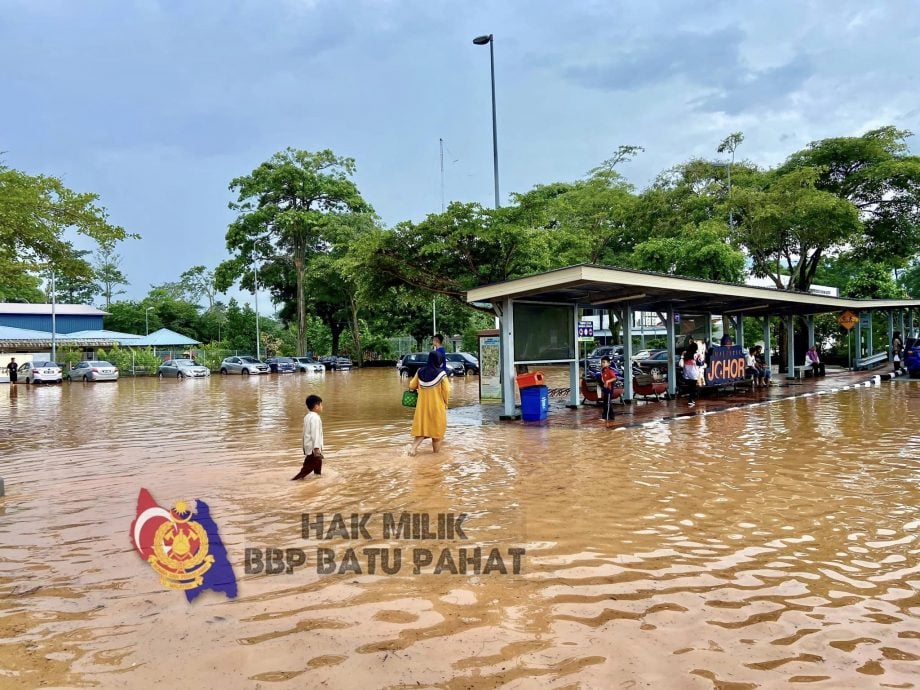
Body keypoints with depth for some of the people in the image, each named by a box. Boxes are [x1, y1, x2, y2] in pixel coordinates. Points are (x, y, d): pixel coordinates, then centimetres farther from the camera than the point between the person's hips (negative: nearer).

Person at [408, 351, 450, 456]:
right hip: (437, 406, -3)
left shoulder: (420, 372, -3)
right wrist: (445, 403, 3)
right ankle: (436, 452, 18)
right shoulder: (441, 374, -16)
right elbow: (446, 391, -13)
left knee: (422, 426, 11)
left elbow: (412, 386, 6)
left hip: (422, 405, 3)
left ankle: (413, 446, -9)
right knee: (437, 428, 10)